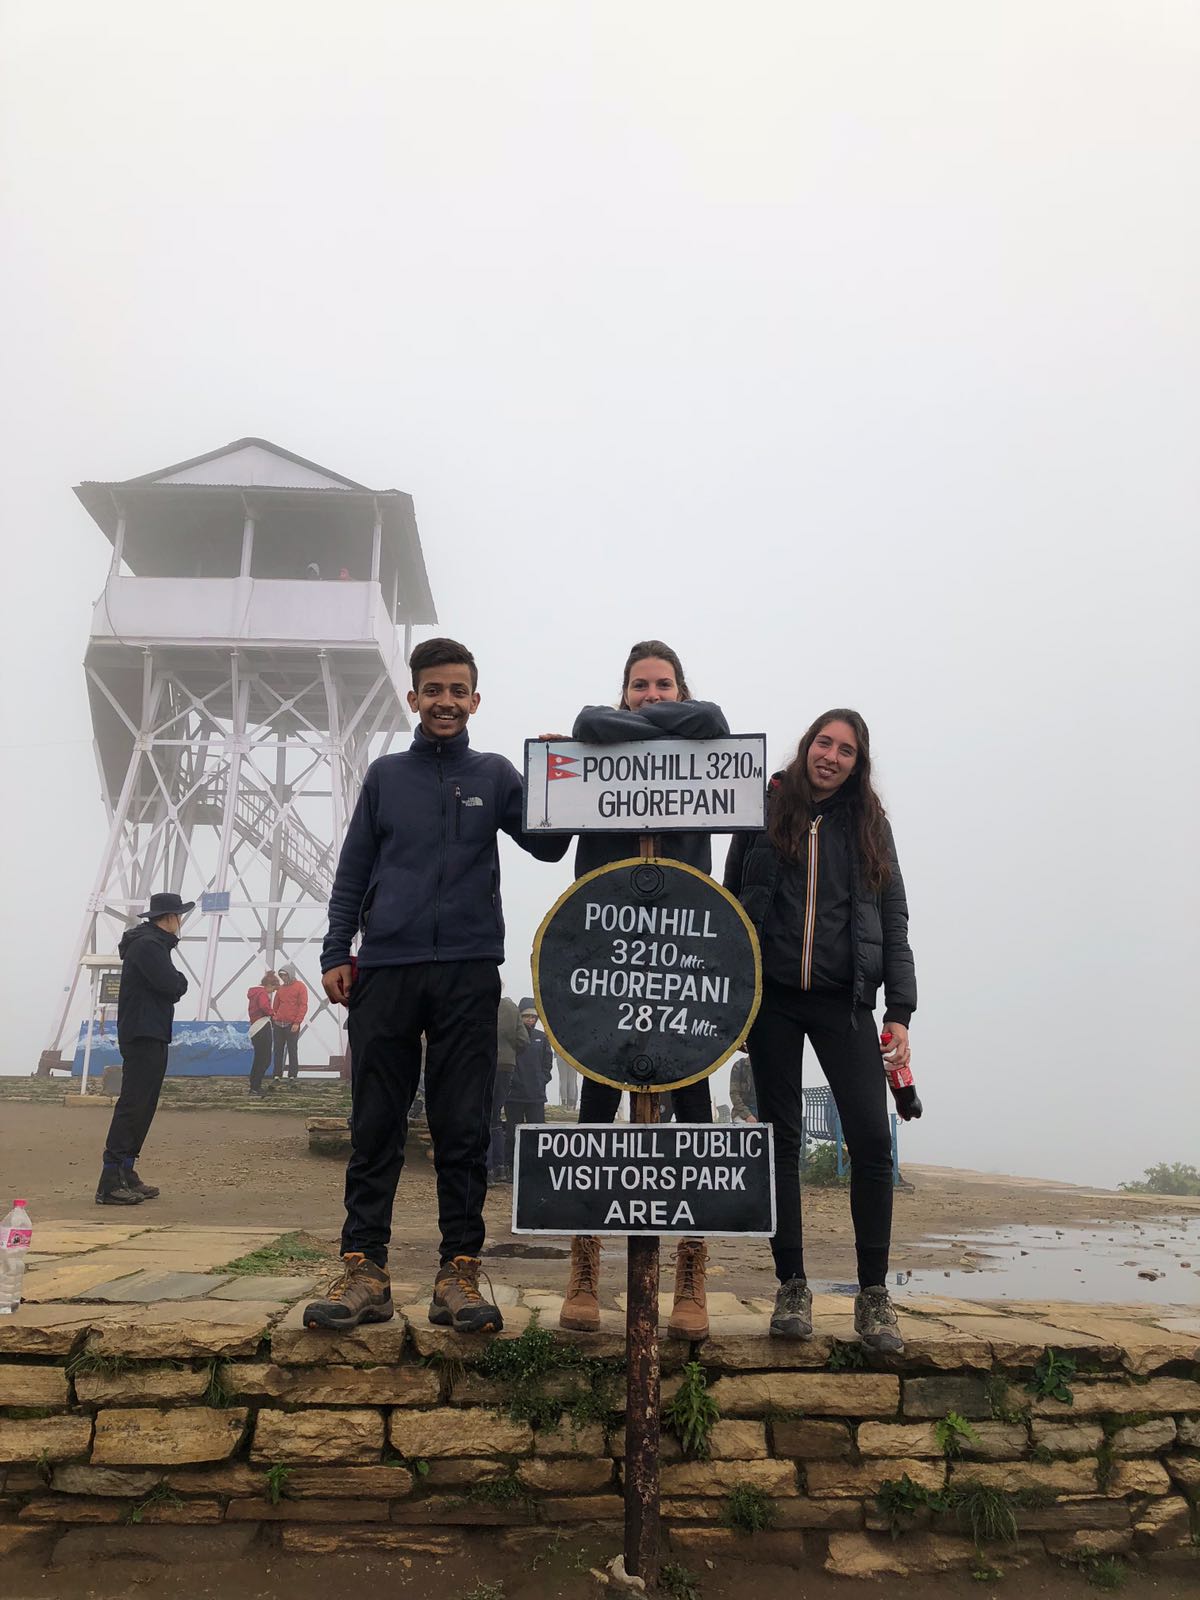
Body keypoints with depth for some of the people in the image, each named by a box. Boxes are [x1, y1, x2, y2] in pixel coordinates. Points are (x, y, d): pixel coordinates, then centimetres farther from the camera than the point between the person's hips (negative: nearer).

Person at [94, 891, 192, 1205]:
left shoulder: (154, 943, 20)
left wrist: (174, 983, 0)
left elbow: (173, 987, 19)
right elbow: (172, 985, -21)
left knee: (143, 1107, 13)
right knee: (132, 1106, -13)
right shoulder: (148, 945, -13)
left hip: (150, 1036, 11)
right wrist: (180, 981, -2)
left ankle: (126, 1175, 18)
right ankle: (110, 1184, -15)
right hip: (143, 1035, -11)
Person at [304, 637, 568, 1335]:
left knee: (464, 1128, 2)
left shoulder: (494, 774, 12)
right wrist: (336, 952, 4)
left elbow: (549, 844, 3)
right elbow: (354, 871, 13)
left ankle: (460, 1271, 9)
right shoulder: (385, 775, 14)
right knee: (376, 1127, 3)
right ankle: (365, 1271, 10)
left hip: (468, 973, -1)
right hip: (385, 970, 1)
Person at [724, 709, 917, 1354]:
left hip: (844, 999, 1)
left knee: (872, 1139, -8)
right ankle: (792, 1288, 15)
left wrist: (898, 1010, 0)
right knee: (780, 1139, 4)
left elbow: (893, 920, 10)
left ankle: (873, 1295, 5)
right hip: (772, 997, 0)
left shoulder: (869, 823, 10)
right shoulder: (765, 810, 6)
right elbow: (730, 900, 8)